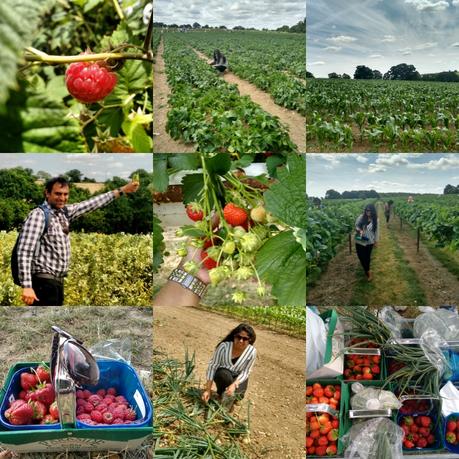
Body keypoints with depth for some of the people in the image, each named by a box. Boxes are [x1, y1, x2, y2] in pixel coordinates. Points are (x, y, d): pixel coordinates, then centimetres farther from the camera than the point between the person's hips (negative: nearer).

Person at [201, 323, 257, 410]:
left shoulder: (252, 351, -20)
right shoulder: (224, 346, -25)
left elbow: (245, 372, -14)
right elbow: (213, 366, -20)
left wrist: (234, 384, -33)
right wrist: (208, 389, -24)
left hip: (238, 378, 1)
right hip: (222, 375, -1)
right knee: (224, 374, -35)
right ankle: (221, 395, -5)